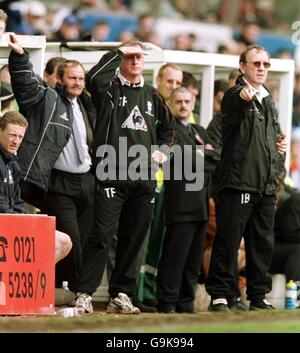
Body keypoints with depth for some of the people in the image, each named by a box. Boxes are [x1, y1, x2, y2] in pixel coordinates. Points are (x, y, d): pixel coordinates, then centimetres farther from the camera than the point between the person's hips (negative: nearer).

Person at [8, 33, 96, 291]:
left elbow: (93, 142, 25)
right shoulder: (46, 100, -1)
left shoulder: (86, 105, 16)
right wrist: (19, 55, -30)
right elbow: (25, 82, -15)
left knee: (86, 239, 6)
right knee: (70, 240, -10)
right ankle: (71, 291, -3)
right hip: (59, 184, -6)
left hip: (87, 181, 6)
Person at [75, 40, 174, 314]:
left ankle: (121, 295, 13)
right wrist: (119, 52, -12)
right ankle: (84, 293, -10)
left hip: (143, 178, 5)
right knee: (102, 235, -12)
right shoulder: (109, 89, 3)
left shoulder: (152, 96, 18)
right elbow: (94, 78, -22)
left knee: (133, 239, 6)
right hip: (111, 175, -5)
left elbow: (167, 127, 33)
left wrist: (162, 150, 16)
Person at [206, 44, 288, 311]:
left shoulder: (268, 101, 20)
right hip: (238, 181, -7)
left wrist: (281, 144, 11)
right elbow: (236, 107, -30)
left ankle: (258, 296, 16)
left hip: (267, 185, 7)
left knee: (263, 242, 9)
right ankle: (219, 296, -5)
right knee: (228, 240, -7)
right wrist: (244, 97, -54)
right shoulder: (235, 96, -4)